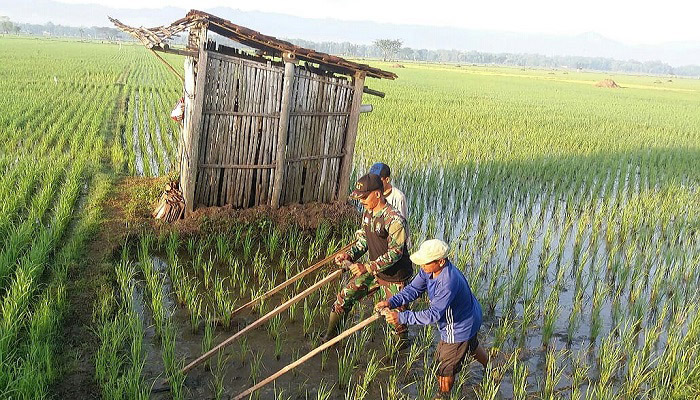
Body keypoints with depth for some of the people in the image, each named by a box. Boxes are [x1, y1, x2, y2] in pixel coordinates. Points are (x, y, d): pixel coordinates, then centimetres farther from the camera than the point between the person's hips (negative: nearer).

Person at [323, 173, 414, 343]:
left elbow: (395, 253, -27)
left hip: (395, 277, -7)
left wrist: (367, 267, -32)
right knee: (344, 297, 7)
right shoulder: (367, 213, -1)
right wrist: (349, 254, -7)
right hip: (373, 270, 7)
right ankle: (329, 336, 25)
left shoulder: (395, 220, -27)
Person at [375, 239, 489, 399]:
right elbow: (414, 289, -10)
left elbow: (433, 314, -41)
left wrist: (401, 317, -43)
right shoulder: (429, 269, -15)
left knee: (445, 367, 10)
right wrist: (391, 302, -25)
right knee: (472, 346, 38)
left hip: (459, 329, -10)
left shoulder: (448, 284, -42)